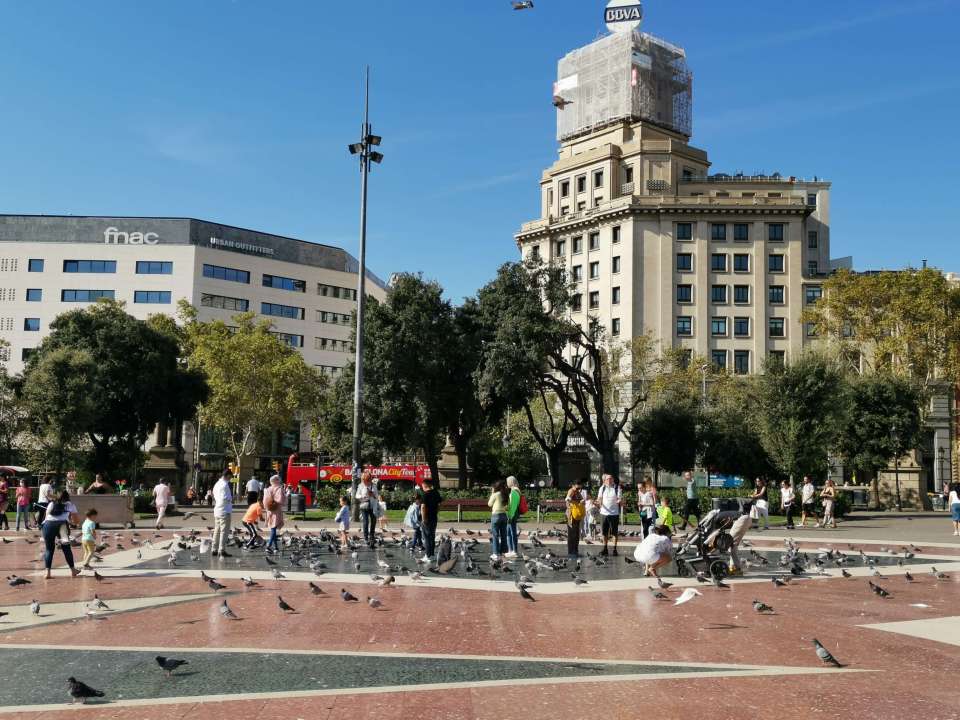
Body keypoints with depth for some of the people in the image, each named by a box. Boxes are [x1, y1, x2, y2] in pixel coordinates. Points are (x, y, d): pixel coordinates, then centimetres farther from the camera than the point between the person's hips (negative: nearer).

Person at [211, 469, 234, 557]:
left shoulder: (217, 484, 14)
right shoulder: (225, 484, -15)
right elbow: (225, 498, -23)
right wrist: (231, 499, -4)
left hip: (217, 511, 9)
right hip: (224, 511, -9)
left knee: (217, 530, 14)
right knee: (224, 531, -5)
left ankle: (214, 550, 18)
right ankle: (222, 550, -5)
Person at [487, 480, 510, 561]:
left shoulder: (495, 495, -11)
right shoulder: (506, 495, 5)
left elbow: (489, 504, 2)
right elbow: (508, 506, 9)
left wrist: (492, 493, 4)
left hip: (496, 515, -6)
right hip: (504, 515, 6)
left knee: (495, 535, 0)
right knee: (503, 535, 11)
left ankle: (496, 554, -1)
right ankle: (503, 552, 15)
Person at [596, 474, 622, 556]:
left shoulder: (617, 488, -2)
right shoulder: (602, 488, 7)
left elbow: (621, 500, -2)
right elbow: (599, 499, 13)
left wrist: (620, 501, -25)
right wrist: (598, 502, -9)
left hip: (614, 513, -3)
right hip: (604, 513, 3)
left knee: (615, 532, 2)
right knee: (604, 532, 10)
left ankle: (614, 549, 11)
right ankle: (605, 548, 21)